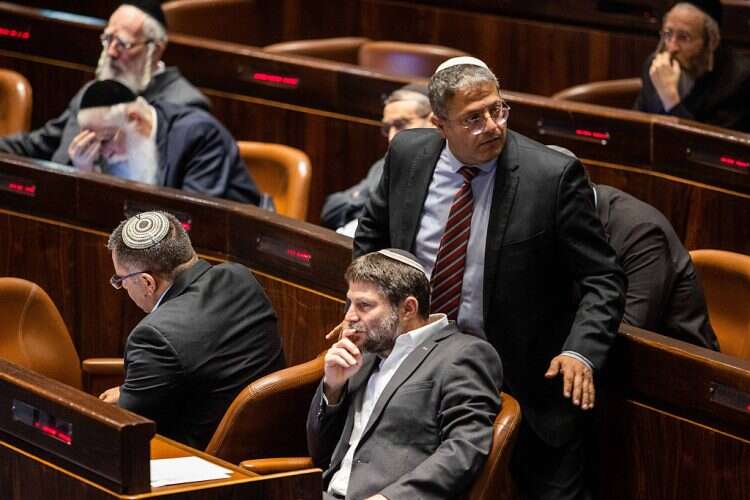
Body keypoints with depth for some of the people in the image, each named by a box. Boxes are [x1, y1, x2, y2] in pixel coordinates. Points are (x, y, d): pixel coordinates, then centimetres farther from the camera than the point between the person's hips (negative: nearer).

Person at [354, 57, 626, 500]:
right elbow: (372, 235, 17)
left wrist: (581, 352, -28)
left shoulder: (553, 176, -16)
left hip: (527, 379, -3)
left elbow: (602, 279, -13)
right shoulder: (408, 154, -3)